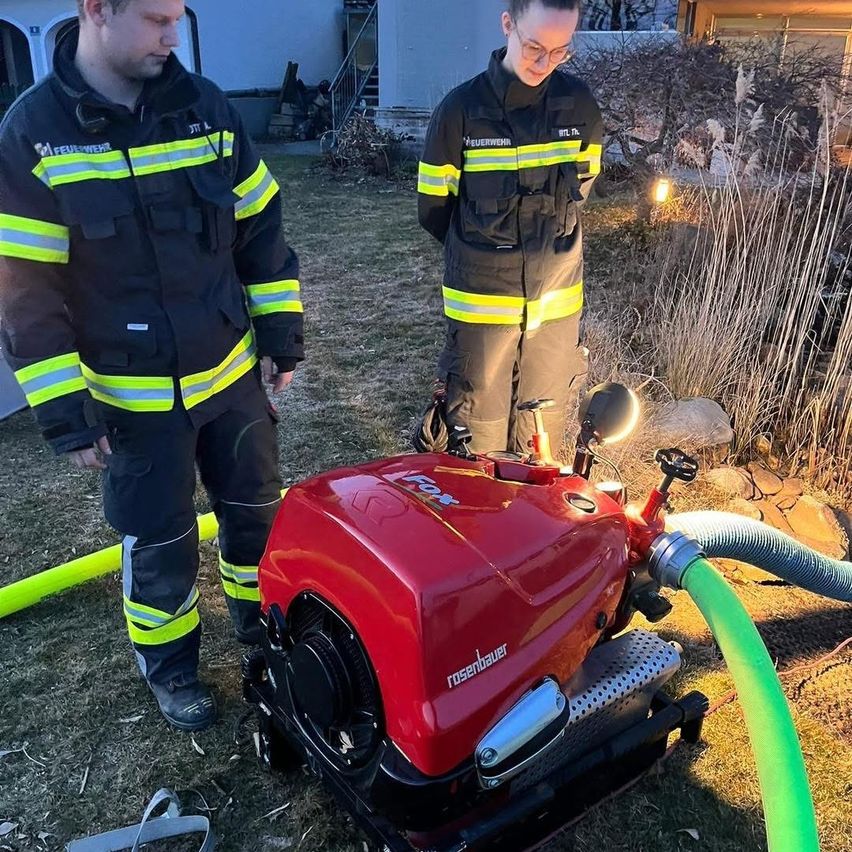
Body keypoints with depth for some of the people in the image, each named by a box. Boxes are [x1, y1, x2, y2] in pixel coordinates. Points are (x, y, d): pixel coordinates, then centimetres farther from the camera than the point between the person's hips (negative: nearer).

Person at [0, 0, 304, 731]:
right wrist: (63, 412, -11)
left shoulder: (205, 106, -2)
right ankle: (170, 667, 37)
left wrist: (282, 334, 2)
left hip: (232, 372, 4)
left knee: (258, 510, 17)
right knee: (160, 543, 11)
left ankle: (262, 621, 45)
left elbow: (261, 230, 4)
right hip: (133, 397, -3)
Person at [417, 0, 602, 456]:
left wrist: (547, 249, 12)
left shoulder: (581, 106, 0)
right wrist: (479, 255, 9)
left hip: (556, 302, 3)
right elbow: (433, 209, 0)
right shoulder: (460, 108, -9)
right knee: (478, 434, 8)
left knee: (543, 435, 17)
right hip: (481, 303, -3)